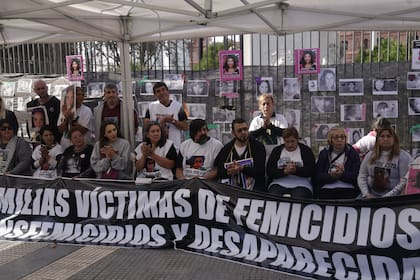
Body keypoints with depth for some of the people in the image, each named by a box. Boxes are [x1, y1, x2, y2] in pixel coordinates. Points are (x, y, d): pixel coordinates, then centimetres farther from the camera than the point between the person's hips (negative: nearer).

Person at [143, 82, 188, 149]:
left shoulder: (178, 106, 0)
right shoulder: (151, 106, 7)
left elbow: (185, 127, -1)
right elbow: (145, 123, 2)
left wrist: (172, 121, -17)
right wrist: (163, 120, -11)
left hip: (174, 145, -2)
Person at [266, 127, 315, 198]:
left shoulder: (306, 150, 11)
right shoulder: (277, 150, 14)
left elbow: (311, 171, -1)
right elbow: (269, 171, 4)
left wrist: (295, 170, -18)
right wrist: (285, 171, -14)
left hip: (300, 185, -1)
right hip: (279, 184, 1)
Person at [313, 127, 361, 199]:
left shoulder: (352, 153, 13)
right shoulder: (324, 154, 15)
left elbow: (356, 176, 2)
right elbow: (317, 176, 6)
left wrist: (342, 175, -15)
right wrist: (331, 176, -12)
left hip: (348, 189, 0)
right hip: (327, 189, 0)